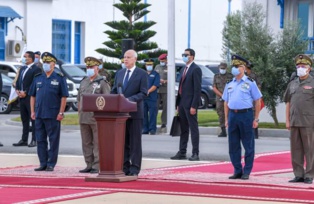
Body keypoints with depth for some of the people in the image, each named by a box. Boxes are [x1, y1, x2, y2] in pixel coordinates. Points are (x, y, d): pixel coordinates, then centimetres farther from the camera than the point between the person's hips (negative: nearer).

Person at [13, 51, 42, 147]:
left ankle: (34, 140, -1)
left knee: (33, 119, -3)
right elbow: (18, 81, 19)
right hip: (22, 97, 8)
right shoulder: (22, 69, 17)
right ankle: (24, 140, 14)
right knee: (24, 119, 10)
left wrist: (25, 92, -16)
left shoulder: (36, 69, -9)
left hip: (30, 98, -8)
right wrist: (17, 90, 1)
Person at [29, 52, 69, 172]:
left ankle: (51, 164, 4)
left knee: (53, 140, 0)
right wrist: (32, 111, 6)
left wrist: (61, 113, -10)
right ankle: (43, 163, 13)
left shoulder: (59, 78, -1)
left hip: (53, 115, -5)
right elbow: (32, 96, 13)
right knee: (40, 140, 6)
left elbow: (64, 97, -4)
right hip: (39, 114, 5)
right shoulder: (37, 78, 11)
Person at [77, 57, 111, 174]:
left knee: (97, 143, -5)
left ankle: (97, 166, -4)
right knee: (86, 143, 8)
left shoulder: (102, 83, -2)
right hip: (83, 118, 6)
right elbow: (79, 99, 21)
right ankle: (89, 165, 14)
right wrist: (79, 112, 13)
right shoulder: (83, 82, 17)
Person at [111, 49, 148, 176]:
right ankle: (124, 167, 12)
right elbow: (114, 91, 17)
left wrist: (130, 100, -22)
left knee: (135, 142, -1)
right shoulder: (119, 74, 16)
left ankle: (134, 169, 1)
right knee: (123, 142, 7)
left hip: (135, 113, -5)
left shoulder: (142, 74, -2)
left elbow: (144, 93, -9)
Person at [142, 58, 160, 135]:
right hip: (143, 97, 3)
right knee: (144, 114, 3)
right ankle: (145, 129, 8)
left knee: (152, 114, -5)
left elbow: (155, 85, -6)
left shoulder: (156, 74, 6)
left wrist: (148, 91, -17)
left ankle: (152, 129, -4)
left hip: (152, 98, -3)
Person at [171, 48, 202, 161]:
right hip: (182, 103, 8)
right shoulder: (184, 70, 18)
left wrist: (194, 106, -19)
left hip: (190, 104, -8)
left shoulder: (195, 69, -9)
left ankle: (195, 153, -2)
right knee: (183, 129, 11)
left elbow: (197, 88, -14)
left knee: (193, 129, -4)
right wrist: (178, 103, 15)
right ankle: (182, 152, 15)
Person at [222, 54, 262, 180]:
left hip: (245, 114, -5)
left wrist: (256, 119, -4)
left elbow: (257, 101, 0)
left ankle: (246, 172, 7)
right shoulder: (229, 85, 13)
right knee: (233, 145, 6)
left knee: (248, 145, 0)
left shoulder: (250, 83, -1)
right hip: (232, 115, 5)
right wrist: (226, 119, 11)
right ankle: (237, 171, 15)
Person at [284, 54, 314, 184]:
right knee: (296, 149, 7)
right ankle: (298, 175, 12)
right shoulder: (292, 84, 15)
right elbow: (288, 103, 17)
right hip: (294, 123, 5)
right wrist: (287, 121, 10)